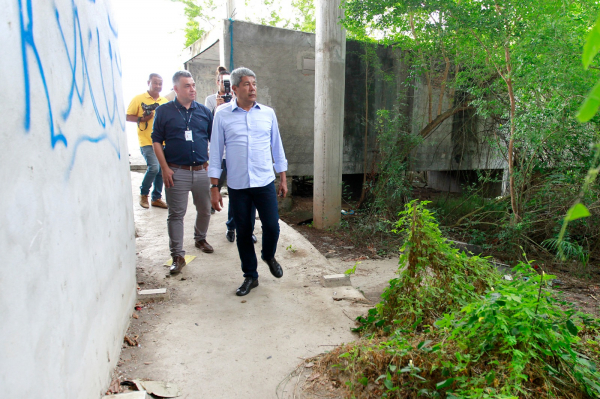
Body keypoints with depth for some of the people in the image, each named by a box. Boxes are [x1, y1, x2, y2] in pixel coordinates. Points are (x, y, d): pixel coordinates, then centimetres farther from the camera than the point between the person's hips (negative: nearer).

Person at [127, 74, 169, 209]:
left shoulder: (165, 101, 13)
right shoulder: (138, 99, 0)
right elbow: (128, 117, -1)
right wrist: (142, 119, -16)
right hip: (147, 142, -5)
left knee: (161, 170, 7)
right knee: (154, 167, -18)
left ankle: (156, 198, 21)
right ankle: (143, 194, 6)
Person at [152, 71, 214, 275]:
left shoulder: (204, 111, 8)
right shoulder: (164, 111, 1)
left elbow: (213, 139, 13)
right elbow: (157, 141, 0)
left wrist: (210, 163, 4)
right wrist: (165, 168, -8)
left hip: (201, 171, 3)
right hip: (176, 172, -3)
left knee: (205, 209, 14)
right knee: (176, 214, 1)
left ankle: (200, 238, 39)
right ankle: (177, 255, 9)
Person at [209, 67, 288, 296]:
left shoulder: (268, 113, 5)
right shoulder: (222, 115, -1)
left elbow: (277, 147, 12)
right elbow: (215, 152, 1)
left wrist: (283, 179, 12)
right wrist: (214, 187, -2)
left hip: (265, 182, 1)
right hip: (237, 185, -1)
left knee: (272, 226, 0)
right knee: (243, 232, 7)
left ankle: (269, 256, 33)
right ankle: (250, 276, 26)